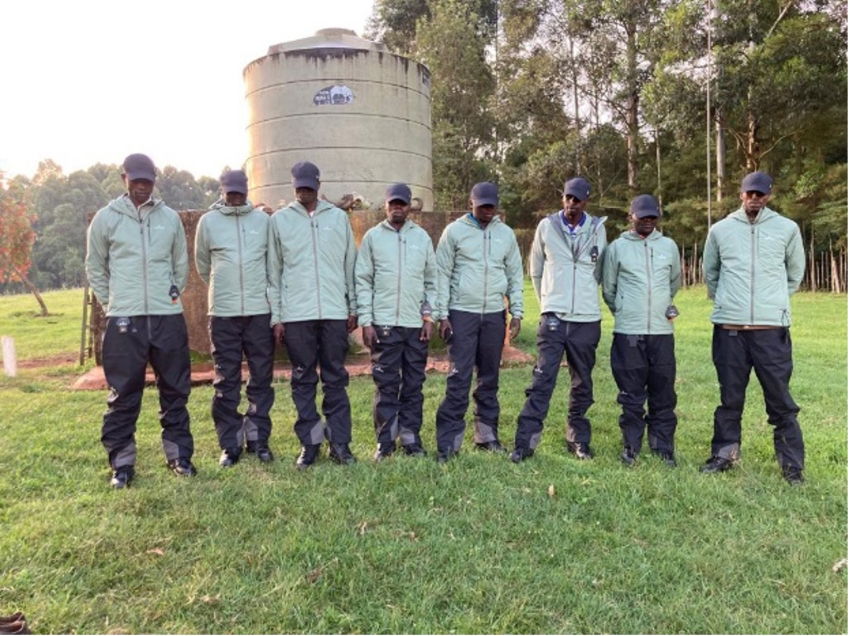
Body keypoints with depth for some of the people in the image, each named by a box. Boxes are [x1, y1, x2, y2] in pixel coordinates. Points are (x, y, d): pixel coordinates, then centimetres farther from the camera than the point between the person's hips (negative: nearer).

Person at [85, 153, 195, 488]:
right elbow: (95, 267, 10)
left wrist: (173, 294, 12)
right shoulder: (106, 218, 3)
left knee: (174, 388, 8)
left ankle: (179, 454, 20)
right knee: (123, 393, 2)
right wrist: (110, 302, 5)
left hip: (168, 316, 2)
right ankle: (122, 462, 14)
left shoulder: (170, 217, 8)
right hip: (124, 319, -2)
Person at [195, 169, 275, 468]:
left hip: (260, 311, 1)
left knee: (262, 378, 5)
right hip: (223, 313, 0)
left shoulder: (263, 220, 6)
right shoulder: (208, 221, 5)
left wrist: (267, 293, 10)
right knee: (226, 381, 3)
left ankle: (258, 438, 17)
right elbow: (202, 265, 15)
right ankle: (230, 443, 13)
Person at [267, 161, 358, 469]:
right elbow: (274, 272, 6)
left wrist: (353, 308, 8)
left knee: (335, 379, 5)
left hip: (334, 312, 1)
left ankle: (340, 442, 12)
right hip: (296, 314, 0)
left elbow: (350, 265, 11)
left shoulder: (339, 217, 10)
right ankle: (309, 443, 13)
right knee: (303, 381, 5)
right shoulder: (279, 219, 7)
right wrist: (276, 316, 1)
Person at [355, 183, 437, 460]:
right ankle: (385, 440, 9)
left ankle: (410, 436, 17)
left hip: (416, 324, 2)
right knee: (386, 385, 0)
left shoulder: (422, 237, 10)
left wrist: (429, 315, 2)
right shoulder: (373, 237, 5)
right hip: (384, 323, -2)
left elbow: (432, 280, 11)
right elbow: (362, 281, 2)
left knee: (414, 384, 7)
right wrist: (366, 321, -5)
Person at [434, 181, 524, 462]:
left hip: (494, 314, 4)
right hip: (462, 313, -3)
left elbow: (515, 275, 12)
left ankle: (487, 435, 20)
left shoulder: (506, 233, 9)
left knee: (490, 377, 10)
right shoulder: (454, 231, 0)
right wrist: (442, 315, -7)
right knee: (459, 378, -6)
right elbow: (442, 274, -2)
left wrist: (517, 313, 6)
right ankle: (448, 441, -1)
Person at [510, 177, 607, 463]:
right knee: (542, 381, -7)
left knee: (583, 384, 11)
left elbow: (600, 272, 14)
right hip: (553, 318, -2)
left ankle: (578, 439, 25)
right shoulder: (547, 226, 2)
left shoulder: (597, 229, 4)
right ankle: (525, 442, -2)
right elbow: (535, 270, 12)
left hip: (587, 319, 2)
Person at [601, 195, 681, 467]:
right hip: (628, 333, -2)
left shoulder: (669, 246, 10)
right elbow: (608, 289, 11)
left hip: (662, 332, 2)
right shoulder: (617, 247, 3)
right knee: (631, 395, 3)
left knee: (664, 393, 5)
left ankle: (664, 448, 16)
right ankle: (631, 447, 14)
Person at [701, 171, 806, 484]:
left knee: (781, 400, 2)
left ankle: (792, 465, 13)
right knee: (730, 397, 11)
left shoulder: (787, 229, 3)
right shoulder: (720, 229, 5)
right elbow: (710, 271, 19)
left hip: (772, 328, -1)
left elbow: (795, 272, 16)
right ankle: (725, 454, 23)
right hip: (729, 328, 1)